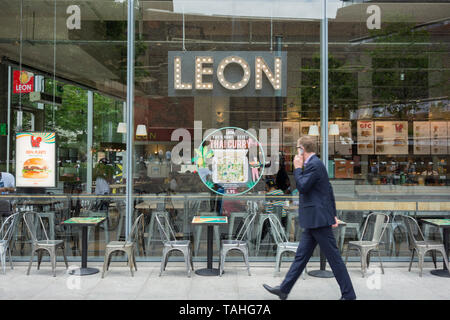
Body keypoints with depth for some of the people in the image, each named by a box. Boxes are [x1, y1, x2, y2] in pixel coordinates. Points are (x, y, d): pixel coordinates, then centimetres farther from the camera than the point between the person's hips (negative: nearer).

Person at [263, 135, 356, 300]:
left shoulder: (314, 164, -15)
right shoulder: (315, 163, 17)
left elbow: (302, 187, -20)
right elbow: (329, 190, 19)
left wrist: (298, 168, -8)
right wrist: (333, 214, 19)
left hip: (319, 219, -10)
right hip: (314, 219, 10)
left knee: (333, 257, -1)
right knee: (301, 255, 13)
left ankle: (348, 295, 9)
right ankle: (284, 289, 20)